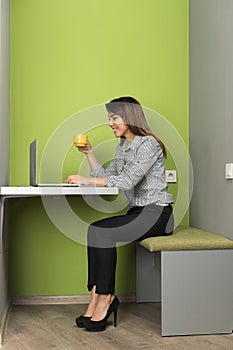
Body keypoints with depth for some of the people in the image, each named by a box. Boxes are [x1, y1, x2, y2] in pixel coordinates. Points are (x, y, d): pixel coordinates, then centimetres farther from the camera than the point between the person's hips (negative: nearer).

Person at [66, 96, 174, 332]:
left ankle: (105, 299, -13)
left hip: (157, 213, -8)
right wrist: (89, 153, 8)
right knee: (94, 230, -15)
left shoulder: (148, 144, -13)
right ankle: (97, 299, -16)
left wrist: (87, 180, -26)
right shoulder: (122, 146, 16)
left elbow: (128, 180, -24)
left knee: (102, 232, -23)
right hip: (137, 211, 8)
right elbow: (107, 177, 14)